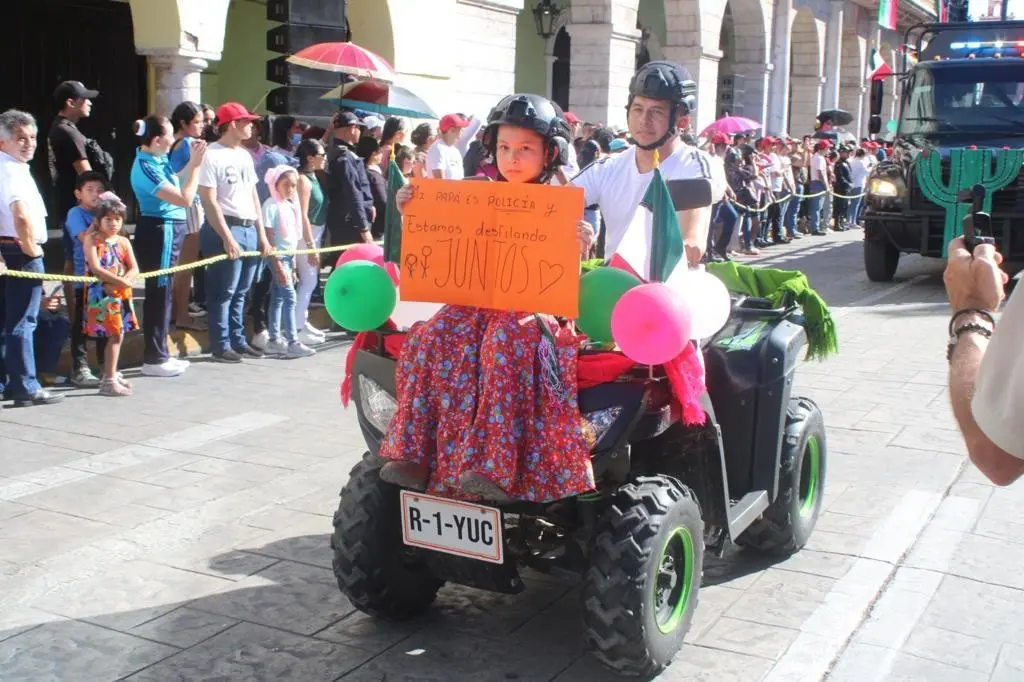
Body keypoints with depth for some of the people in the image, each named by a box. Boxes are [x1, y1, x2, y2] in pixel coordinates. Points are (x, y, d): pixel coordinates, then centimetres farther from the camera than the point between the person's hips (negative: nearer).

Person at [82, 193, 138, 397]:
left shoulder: (123, 242, 9)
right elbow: (96, 268, -16)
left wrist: (122, 282, -16)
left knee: (117, 334, 13)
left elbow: (134, 269, 3)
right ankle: (109, 380, -7)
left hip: (121, 293, 6)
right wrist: (121, 281, -20)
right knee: (116, 334, -10)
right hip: (101, 292, -6)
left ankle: (111, 374, 28)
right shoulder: (92, 239, -6)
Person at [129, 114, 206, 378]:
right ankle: (154, 359, 5)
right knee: (159, 294, -3)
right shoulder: (146, 167, -21)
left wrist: (192, 161, 11)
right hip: (159, 232, -10)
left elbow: (174, 184, 18)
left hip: (167, 231, 10)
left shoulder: (158, 159, 6)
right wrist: (196, 166, -15)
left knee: (162, 293, 16)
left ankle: (160, 353, 26)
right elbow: (184, 199, -23)